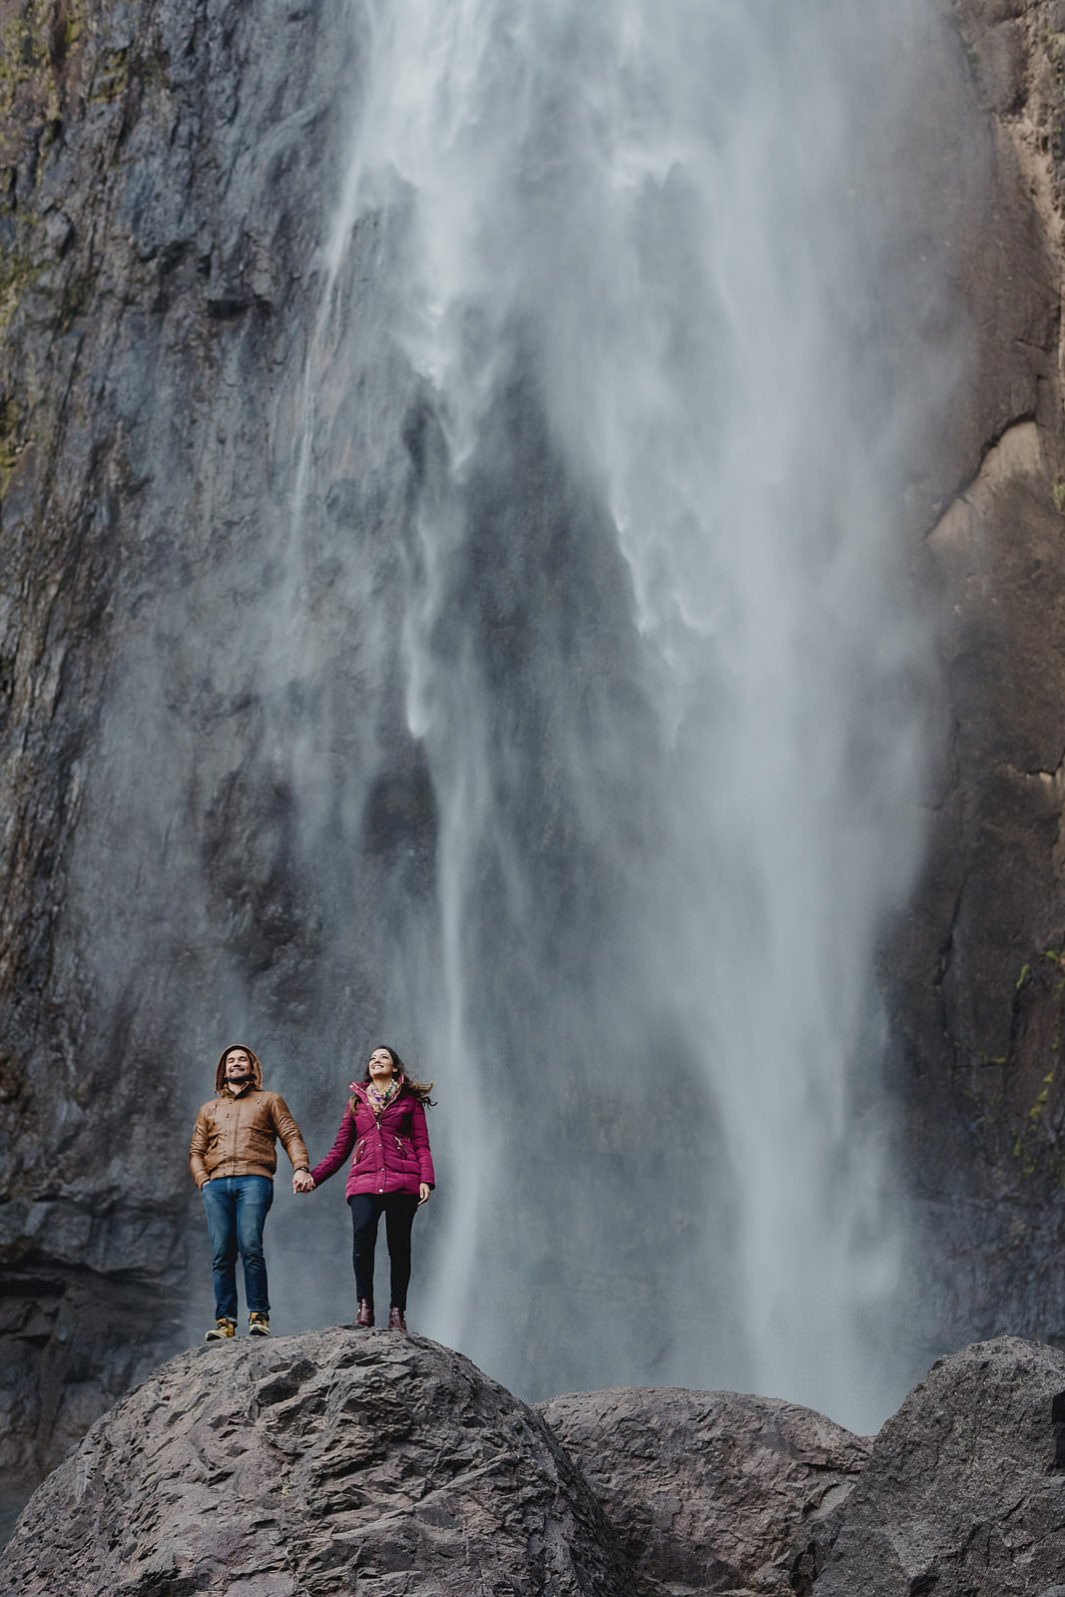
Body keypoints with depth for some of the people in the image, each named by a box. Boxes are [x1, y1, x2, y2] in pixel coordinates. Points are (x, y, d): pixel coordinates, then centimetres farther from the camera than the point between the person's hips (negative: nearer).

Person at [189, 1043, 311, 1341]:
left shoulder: (269, 1101, 22)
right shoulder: (209, 1109, 29)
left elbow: (291, 1136, 11)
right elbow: (196, 1151, 24)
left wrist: (301, 1167, -7)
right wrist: (203, 1181, 4)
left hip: (254, 1179, -3)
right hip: (216, 1184, 3)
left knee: (250, 1247, -19)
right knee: (221, 1254, -7)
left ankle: (259, 1316, -15)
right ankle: (225, 1321, -6)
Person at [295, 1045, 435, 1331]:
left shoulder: (409, 1100, 14)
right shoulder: (356, 1101, 21)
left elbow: (422, 1145, 9)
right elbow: (340, 1149, 21)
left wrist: (426, 1179, -6)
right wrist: (313, 1176, 9)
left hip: (402, 1181, -1)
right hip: (364, 1180, 1)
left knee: (399, 1244, -6)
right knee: (362, 1233, -23)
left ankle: (397, 1310, 3)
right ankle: (365, 1305, -15)